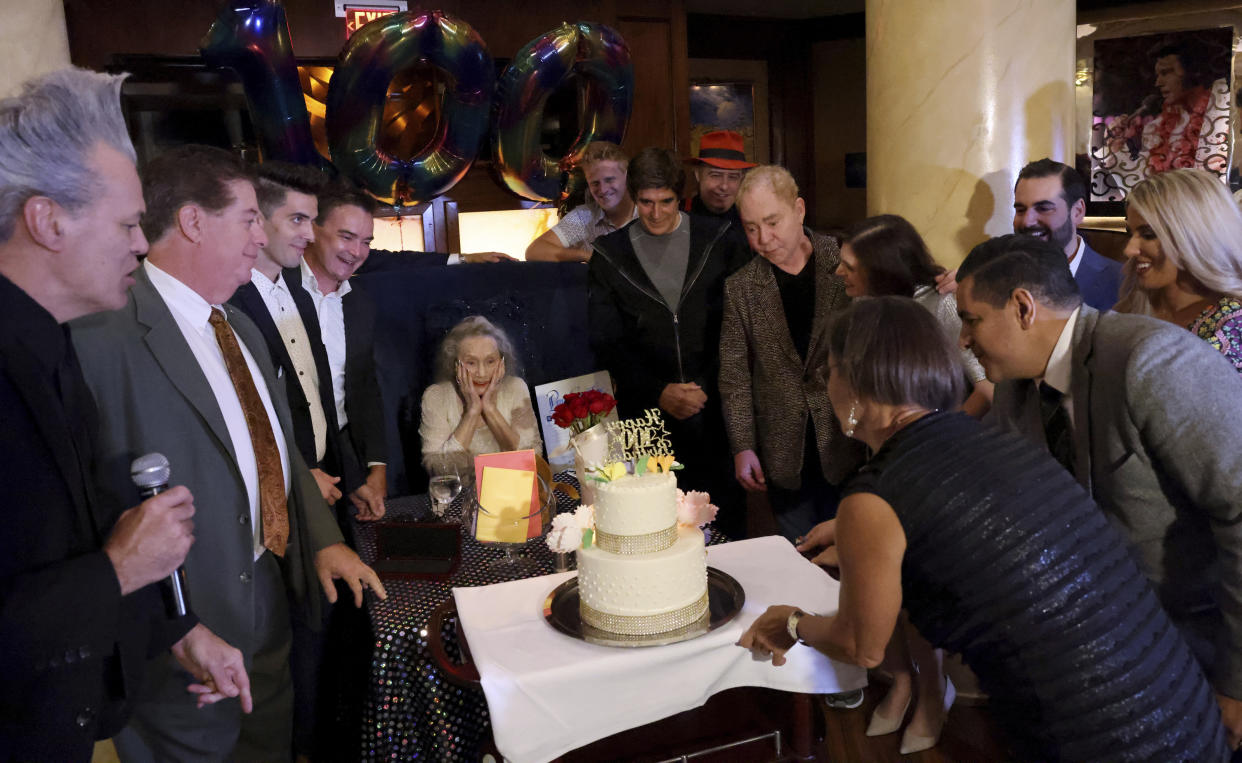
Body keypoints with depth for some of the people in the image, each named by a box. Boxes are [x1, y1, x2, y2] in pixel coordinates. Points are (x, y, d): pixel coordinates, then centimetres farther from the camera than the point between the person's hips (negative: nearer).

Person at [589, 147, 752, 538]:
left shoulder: (718, 240, 4)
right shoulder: (610, 256, 5)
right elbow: (607, 342, 3)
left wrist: (709, 387, -5)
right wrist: (659, 392, -9)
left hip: (715, 407, 0)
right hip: (647, 413, 0)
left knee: (727, 521, 7)